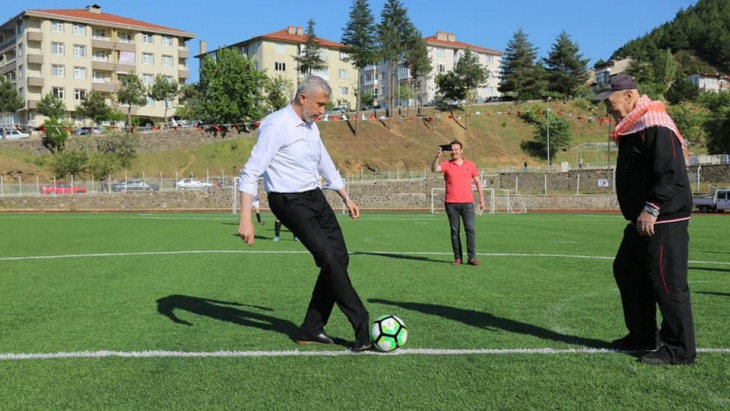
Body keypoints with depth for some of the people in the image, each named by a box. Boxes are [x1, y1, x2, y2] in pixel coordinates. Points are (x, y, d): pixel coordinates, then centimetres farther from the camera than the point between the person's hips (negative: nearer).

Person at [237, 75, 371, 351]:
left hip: (315, 197, 9)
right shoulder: (276, 126, -15)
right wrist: (246, 219, -27)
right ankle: (362, 328, -8)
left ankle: (311, 330, 12)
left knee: (339, 259, 2)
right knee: (330, 259, -16)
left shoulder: (310, 126, 12)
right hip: (290, 202, -9)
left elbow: (325, 164, 26)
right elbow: (250, 173, -20)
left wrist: (346, 197, 30)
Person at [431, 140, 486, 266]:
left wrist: (481, 199, 10)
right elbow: (434, 169, -14)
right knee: (454, 231, 3)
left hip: (467, 202, 0)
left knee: (470, 229, -5)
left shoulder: (470, 164, 10)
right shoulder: (446, 164, 5)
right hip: (451, 203, 0)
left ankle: (472, 257, 0)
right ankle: (457, 258, 9)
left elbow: (477, 182, 14)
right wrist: (437, 156, -26)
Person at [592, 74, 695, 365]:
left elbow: (671, 173, -24)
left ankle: (679, 349, 8)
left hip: (663, 223, -11)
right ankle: (643, 336, 28)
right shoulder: (632, 128, 16)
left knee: (666, 283, -5)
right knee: (626, 272, 17)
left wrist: (652, 209, -25)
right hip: (641, 222, 11)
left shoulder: (656, 126, -16)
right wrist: (638, 214, 17)